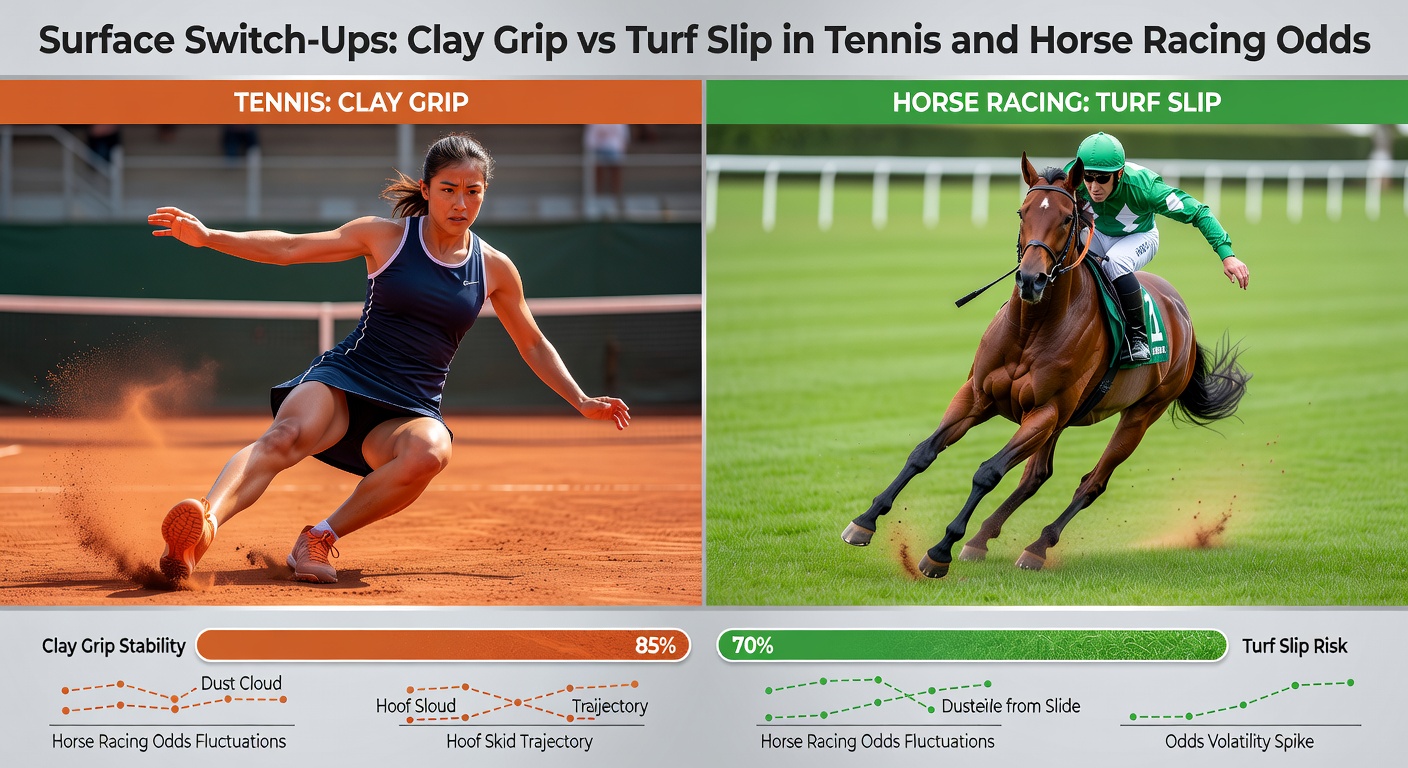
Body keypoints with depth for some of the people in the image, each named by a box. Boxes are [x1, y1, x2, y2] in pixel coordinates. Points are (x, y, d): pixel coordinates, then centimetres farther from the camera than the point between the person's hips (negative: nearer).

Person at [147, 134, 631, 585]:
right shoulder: (386, 237, 4)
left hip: (411, 410, 2)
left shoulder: (495, 269, 9)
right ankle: (204, 525, -59)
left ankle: (321, 537, -23)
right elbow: (287, 249, 5)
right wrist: (208, 237, -6)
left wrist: (581, 401, 14)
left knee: (429, 452, -36)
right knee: (287, 436, -36)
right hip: (343, 380, -2)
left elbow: (533, 346, 23)